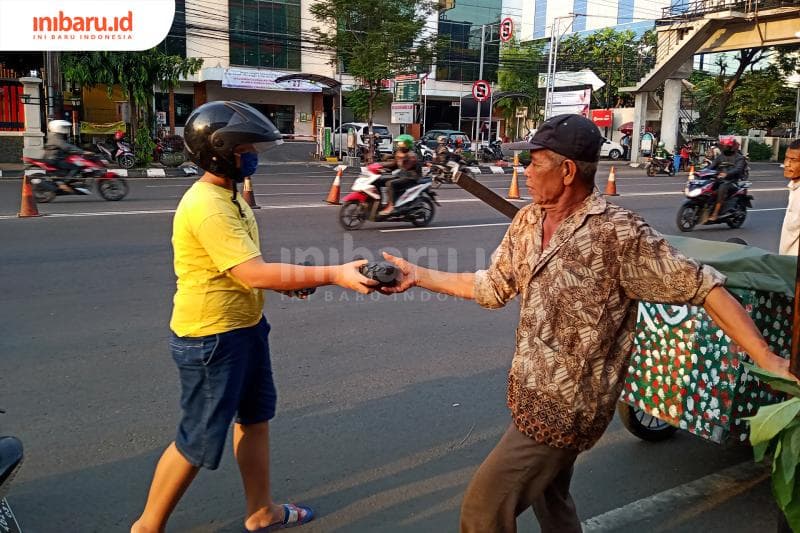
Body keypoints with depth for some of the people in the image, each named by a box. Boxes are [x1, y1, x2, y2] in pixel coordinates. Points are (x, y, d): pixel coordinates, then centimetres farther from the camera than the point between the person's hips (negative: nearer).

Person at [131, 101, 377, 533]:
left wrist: (291, 280, -3)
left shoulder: (228, 195, 9)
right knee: (199, 440, 4)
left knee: (255, 419, 19)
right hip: (211, 339, -10)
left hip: (244, 328, 10)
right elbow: (255, 274, -30)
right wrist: (333, 275, -30)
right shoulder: (207, 206, -24)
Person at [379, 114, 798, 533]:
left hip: (564, 409, -8)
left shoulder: (618, 233, -22)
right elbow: (493, 287, 11)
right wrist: (417, 275, 9)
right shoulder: (527, 222, 1)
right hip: (536, 396, 8)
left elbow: (703, 287, -19)